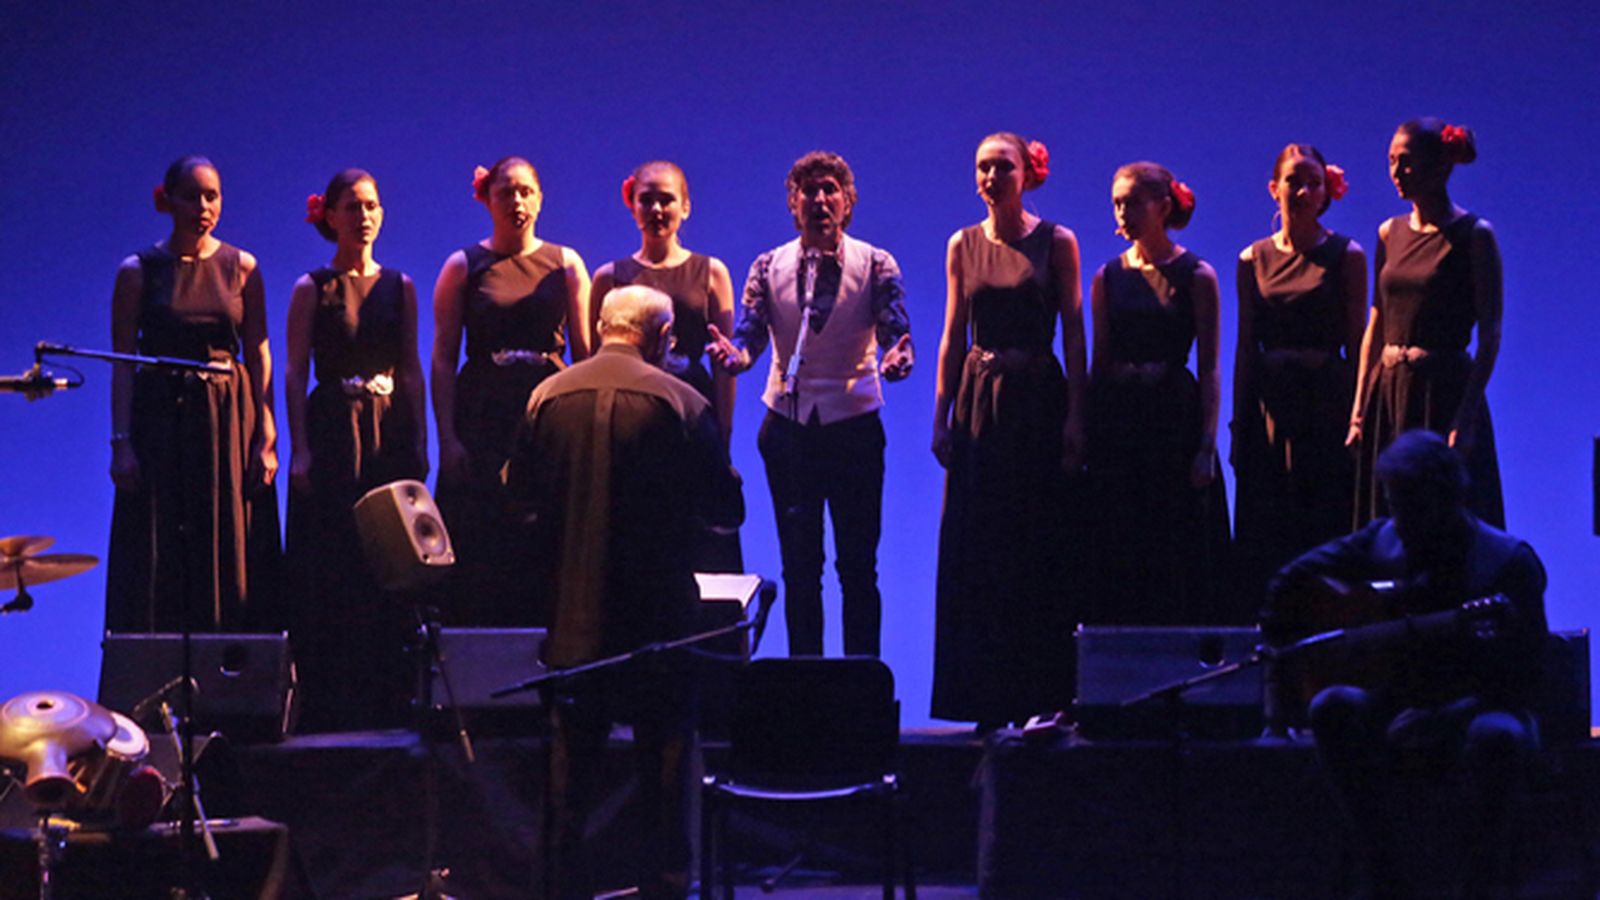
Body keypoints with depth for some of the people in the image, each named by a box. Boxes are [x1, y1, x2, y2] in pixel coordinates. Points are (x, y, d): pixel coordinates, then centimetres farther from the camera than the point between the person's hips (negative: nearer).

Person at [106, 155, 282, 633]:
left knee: (233, 557, 0)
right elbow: (123, 363, 0)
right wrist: (121, 442, -9)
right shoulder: (139, 271, 2)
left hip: (230, 419, 1)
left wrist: (266, 437, -4)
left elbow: (259, 356, 5)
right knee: (158, 564, -3)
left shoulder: (242, 268, 6)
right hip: (161, 421, -1)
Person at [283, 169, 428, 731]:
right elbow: (295, 374, -1)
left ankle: (386, 703, 8)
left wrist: (419, 445, 4)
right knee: (327, 574, -4)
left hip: (390, 435, 3)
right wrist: (299, 449, -9)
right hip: (331, 434, -3)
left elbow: (411, 372, 11)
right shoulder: (312, 289, 3)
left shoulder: (399, 287, 11)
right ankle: (327, 709, 1)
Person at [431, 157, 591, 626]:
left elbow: (584, 352, 8)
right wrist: (447, 438, -8)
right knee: (480, 556, -3)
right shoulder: (463, 266, 5)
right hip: (482, 420, -1)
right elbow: (443, 360, 1)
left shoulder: (566, 264, 9)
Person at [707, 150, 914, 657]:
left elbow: (897, 336, -9)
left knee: (858, 566, -1)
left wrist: (896, 360, -33)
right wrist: (731, 355, -28)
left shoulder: (875, 265, -1)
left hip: (854, 426, -2)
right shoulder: (769, 268, 4)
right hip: (789, 425, 2)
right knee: (799, 566, 6)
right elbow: (748, 340, -4)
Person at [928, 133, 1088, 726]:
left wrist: (1075, 416, -10)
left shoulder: (1056, 243, 0)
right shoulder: (963, 246, 8)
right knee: (974, 555, 2)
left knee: (1039, 553, -2)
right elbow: (953, 336, 9)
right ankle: (980, 695, 9)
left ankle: (1040, 694, 5)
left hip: (1038, 399, -3)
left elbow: (1073, 334, -2)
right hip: (978, 401, 3)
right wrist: (941, 417, 4)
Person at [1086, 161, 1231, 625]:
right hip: (1115, 420, 3)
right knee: (1117, 558, 3)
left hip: (1174, 417, -3)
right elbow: (1099, 362, 11)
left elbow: (1209, 369, -3)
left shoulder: (1196, 276, -1)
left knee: (1177, 554, -1)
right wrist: (1088, 436, 4)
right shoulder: (1108, 277, 8)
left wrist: (1207, 445, -10)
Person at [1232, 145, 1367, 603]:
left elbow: (1356, 342, -1)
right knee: (1264, 539, 2)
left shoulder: (1346, 256, 1)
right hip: (1269, 403, 3)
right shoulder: (1253, 260, 9)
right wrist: (1239, 424, 6)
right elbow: (1245, 346, 10)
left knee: (1326, 529, -3)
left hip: (1326, 398, -2)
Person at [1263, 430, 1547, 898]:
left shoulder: (1509, 561, -7)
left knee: (1495, 734, -40)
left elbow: (1522, 674, -14)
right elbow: (1292, 583, 16)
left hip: (1472, 712, -3)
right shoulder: (1381, 542, 5)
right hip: (1399, 710, 3)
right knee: (1333, 706, -30)